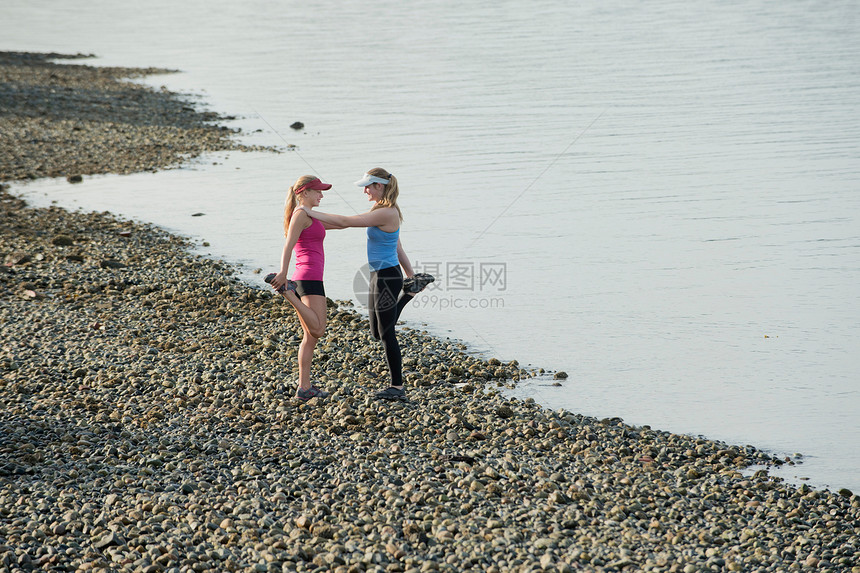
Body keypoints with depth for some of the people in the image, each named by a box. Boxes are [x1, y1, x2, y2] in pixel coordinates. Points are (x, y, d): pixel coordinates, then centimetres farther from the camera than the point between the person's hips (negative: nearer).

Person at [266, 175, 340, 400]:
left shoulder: (308, 215, 22)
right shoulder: (301, 214, -6)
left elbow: (336, 224, 35)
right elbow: (288, 245, -19)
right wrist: (283, 272, -30)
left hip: (305, 279, 10)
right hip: (310, 277, -10)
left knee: (310, 337, 9)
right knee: (317, 330, -16)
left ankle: (304, 387, 9)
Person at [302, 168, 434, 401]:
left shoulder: (386, 213, -21)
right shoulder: (385, 211, 10)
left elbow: (345, 222, -21)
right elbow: (398, 248, 19)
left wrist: (311, 213, -16)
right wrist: (410, 274, 26)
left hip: (387, 277, -10)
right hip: (378, 276, 10)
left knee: (386, 332, 0)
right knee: (377, 332, 18)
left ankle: (397, 387, 10)